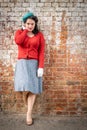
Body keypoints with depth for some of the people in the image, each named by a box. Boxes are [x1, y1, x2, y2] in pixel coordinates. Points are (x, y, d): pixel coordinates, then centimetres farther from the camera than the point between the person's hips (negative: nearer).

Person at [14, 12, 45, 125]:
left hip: (34, 63, 0)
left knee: (33, 88, -5)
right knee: (24, 85, -14)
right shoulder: (20, 32, 8)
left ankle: (29, 114, 4)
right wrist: (25, 30, -5)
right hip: (22, 62, 1)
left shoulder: (39, 35, 5)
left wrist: (41, 67, -11)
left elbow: (41, 52, -2)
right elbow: (18, 41, -17)